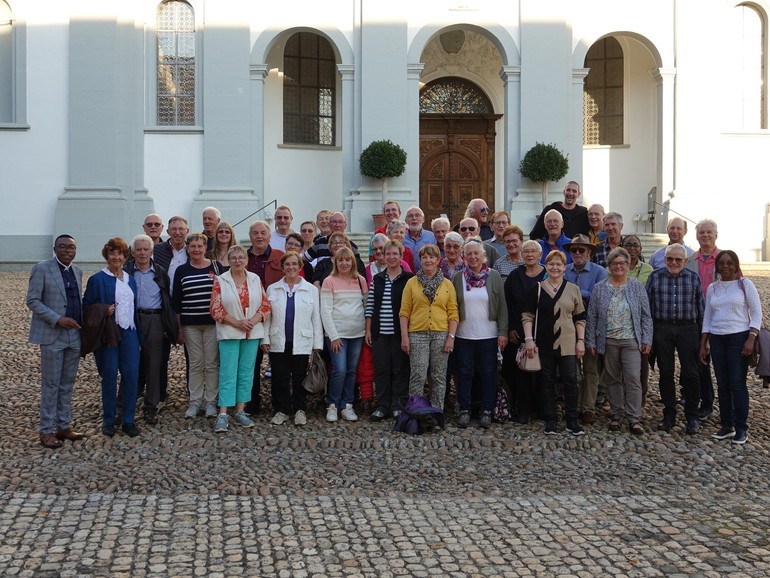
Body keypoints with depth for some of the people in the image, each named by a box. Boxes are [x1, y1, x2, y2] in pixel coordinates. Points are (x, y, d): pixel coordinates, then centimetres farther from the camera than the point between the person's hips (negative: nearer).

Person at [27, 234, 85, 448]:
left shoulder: (77, 271, 11)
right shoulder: (42, 269, -7)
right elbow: (32, 300, -10)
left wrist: (83, 323, 6)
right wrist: (57, 320, -19)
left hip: (74, 334, 6)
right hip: (52, 335, -6)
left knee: (67, 384, 11)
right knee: (51, 384, -1)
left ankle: (63, 426, 20)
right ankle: (46, 431, 8)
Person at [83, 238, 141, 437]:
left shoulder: (130, 279, 14)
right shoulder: (97, 279, -1)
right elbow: (87, 307, -2)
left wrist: (138, 333, 11)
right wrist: (103, 311, -20)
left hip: (129, 333, 4)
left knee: (131, 375, -1)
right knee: (109, 376, 0)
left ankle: (128, 420, 8)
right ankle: (108, 421, 13)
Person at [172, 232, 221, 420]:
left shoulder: (216, 267, 2)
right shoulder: (182, 271, 6)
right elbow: (176, 301, 7)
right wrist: (179, 328, 3)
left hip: (212, 323, -1)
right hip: (190, 325, 1)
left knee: (212, 363, 2)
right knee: (195, 364, 5)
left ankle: (211, 401, 12)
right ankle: (195, 401, 14)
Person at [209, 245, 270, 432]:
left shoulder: (255, 280, 7)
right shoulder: (220, 281, -1)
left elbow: (265, 305, 6)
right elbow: (215, 309, -6)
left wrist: (253, 321, -11)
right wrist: (237, 323, -13)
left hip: (252, 333, 3)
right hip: (229, 333, -3)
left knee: (246, 373, 6)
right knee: (228, 373, -6)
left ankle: (240, 411, 14)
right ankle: (222, 415, -5)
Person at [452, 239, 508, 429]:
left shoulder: (494, 276, 1)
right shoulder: (458, 278, 4)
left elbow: (502, 306, 1)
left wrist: (503, 332, -5)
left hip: (488, 335, -1)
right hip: (464, 335, 1)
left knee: (488, 374, 4)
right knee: (464, 373, 5)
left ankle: (486, 411, 14)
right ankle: (464, 411, 14)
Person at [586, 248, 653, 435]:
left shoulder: (637, 287, 5)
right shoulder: (599, 288, 5)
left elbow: (646, 316, 6)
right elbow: (592, 317, 5)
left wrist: (646, 340, 0)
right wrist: (591, 341, 1)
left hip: (631, 340, -1)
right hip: (608, 341, 1)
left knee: (633, 379, -8)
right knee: (613, 379, 9)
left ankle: (634, 419, -3)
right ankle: (616, 416, 19)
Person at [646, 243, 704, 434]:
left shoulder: (693, 278, 6)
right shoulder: (655, 277, 5)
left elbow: (700, 307, 9)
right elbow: (648, 306, 6)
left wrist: (702, 335, 5)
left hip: (687, 328, 0)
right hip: (662, 329, 0)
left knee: (690, 373, -1)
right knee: (665, 373, 6)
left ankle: (692, 417, 9)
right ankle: (669, 415, 16)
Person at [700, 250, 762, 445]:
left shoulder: (744, 284, 0)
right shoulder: (712, 288, 11)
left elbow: (756, 312, -3)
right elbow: (707, 317, 14)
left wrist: (751, 339, -12)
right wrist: (703, 344, 11)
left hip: (739, 337, -4)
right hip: (717, 339, 4)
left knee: (737, 384, -6)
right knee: (722, 384, 6)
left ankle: (741, 428, 2)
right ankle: (727, 426, 13)